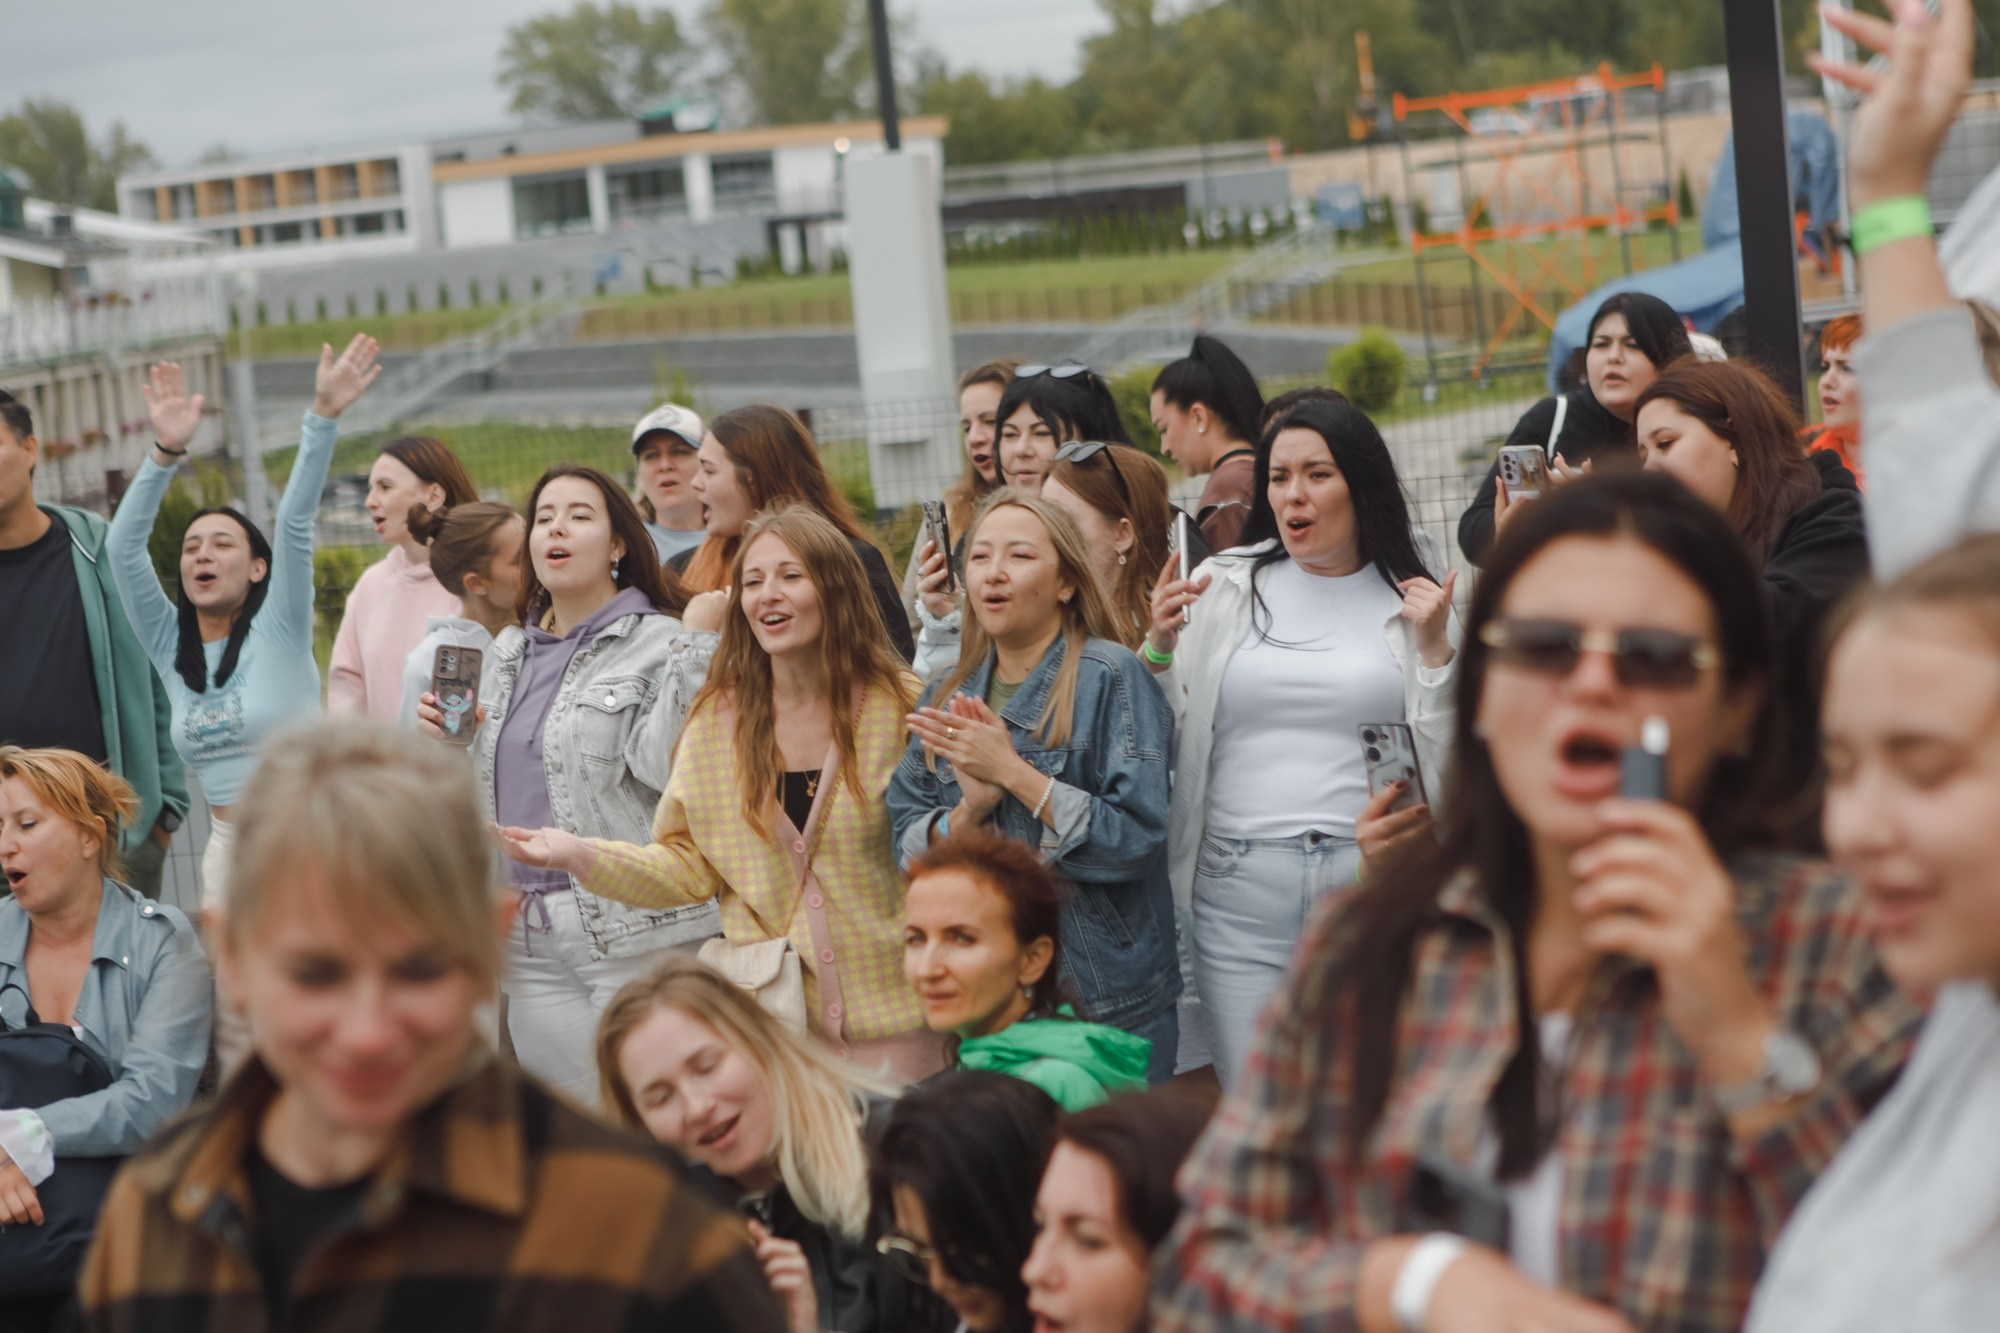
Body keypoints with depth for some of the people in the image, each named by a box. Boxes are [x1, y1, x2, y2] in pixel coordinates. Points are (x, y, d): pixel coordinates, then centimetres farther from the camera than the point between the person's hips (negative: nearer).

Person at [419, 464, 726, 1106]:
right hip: (531, 936, 7)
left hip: (636, 930, -7)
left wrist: (695, 646, -23)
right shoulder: (510, 650, 17)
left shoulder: (658, 644, -4)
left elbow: (666, 765, -20)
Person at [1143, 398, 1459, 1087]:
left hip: (1375, 885, -1)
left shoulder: (1412, 598, 8)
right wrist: (1158, 646, -4)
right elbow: (1163, 744, 11)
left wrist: (1435, 649, -4)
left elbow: (1454, 765, 5)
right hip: (1240, 891, 1)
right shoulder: (1225, 587, 10)